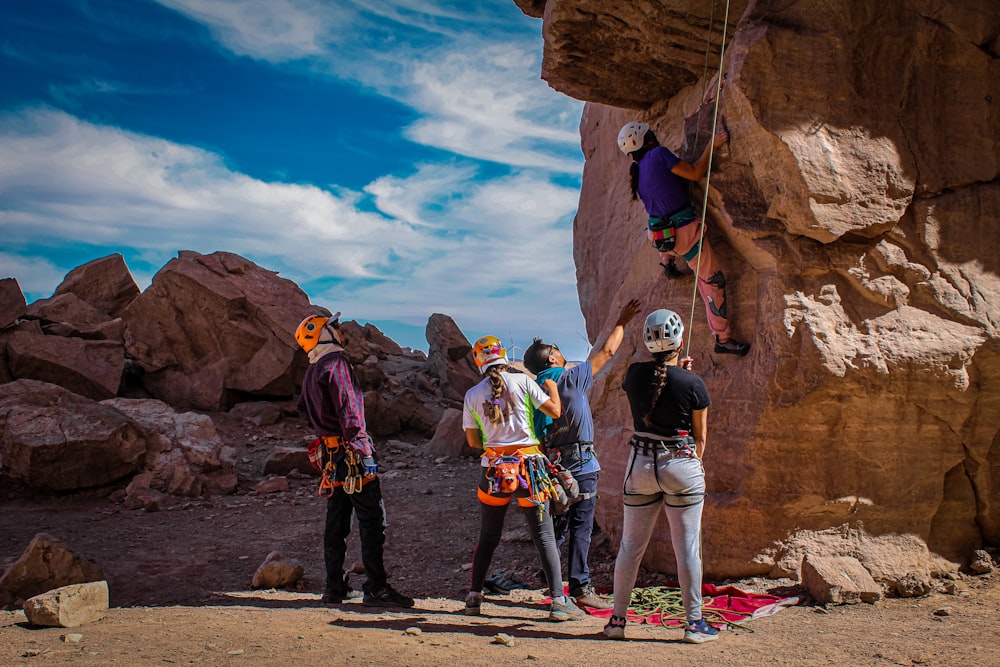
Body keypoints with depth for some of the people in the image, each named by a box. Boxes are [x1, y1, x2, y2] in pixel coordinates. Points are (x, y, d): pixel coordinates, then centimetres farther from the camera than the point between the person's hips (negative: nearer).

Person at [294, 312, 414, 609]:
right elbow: (349, 409, -19)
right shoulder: (336, 363, -13)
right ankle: (376, 588, -5)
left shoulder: (312, 371, 16)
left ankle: (334, 588, 19)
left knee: (336, 520, 13)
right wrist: (364, 451, -19)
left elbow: (303, 408, 31)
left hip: (330, 451, 9)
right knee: (372, 519, -6)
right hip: (351, 453, -9)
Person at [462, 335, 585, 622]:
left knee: (487, 538, 17)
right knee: (544, 537, 3)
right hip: (529, 466, -2)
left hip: (493, 469, 2)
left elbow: (473, 441, 8)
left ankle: (473, 597, 19)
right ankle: (559, 602, 1)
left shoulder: (472, 395, 4)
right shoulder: (522, 381, -4)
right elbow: (554, 411, -1)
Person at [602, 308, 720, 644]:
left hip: (640, 464, 3)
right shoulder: (693, 384, -10)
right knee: (687, 547, 7)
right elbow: (700, 436, 0)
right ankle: (694, 622, 16)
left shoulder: (633, 374, -3)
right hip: (682, 465, -3)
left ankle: (617, 619, 18)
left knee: (630, 546, 11)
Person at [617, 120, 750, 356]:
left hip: (659, 235, 8)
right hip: (684, 230, -8)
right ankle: (723, 339, 4)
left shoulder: (636, 173, 9)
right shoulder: (658, 154, -14)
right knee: (712, 280, 0)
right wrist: (712, 145, -8)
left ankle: (668, 264, 54)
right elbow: (695, 173, -15)